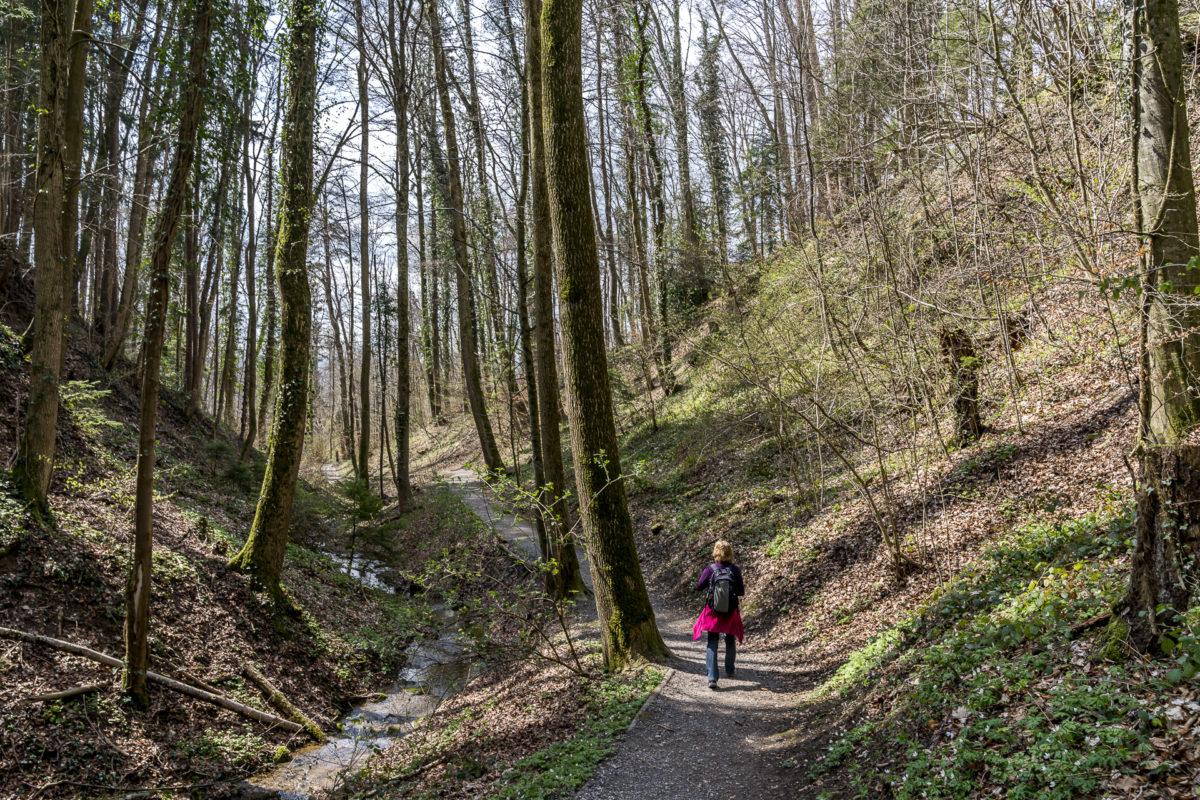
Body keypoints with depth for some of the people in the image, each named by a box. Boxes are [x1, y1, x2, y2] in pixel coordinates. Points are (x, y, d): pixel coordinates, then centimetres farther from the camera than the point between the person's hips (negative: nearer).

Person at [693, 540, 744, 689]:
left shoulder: (710, 569, -8)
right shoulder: (735, 569, -7)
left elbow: (698, 587, 0)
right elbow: (740, 592, -4)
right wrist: (744, 587, 17)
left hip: (713, 611, -1)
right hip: (731, 613, 1)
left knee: (712, 643, 2)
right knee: (730, 641, 22)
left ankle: (712, 678, -9)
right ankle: (729, 671, 37)